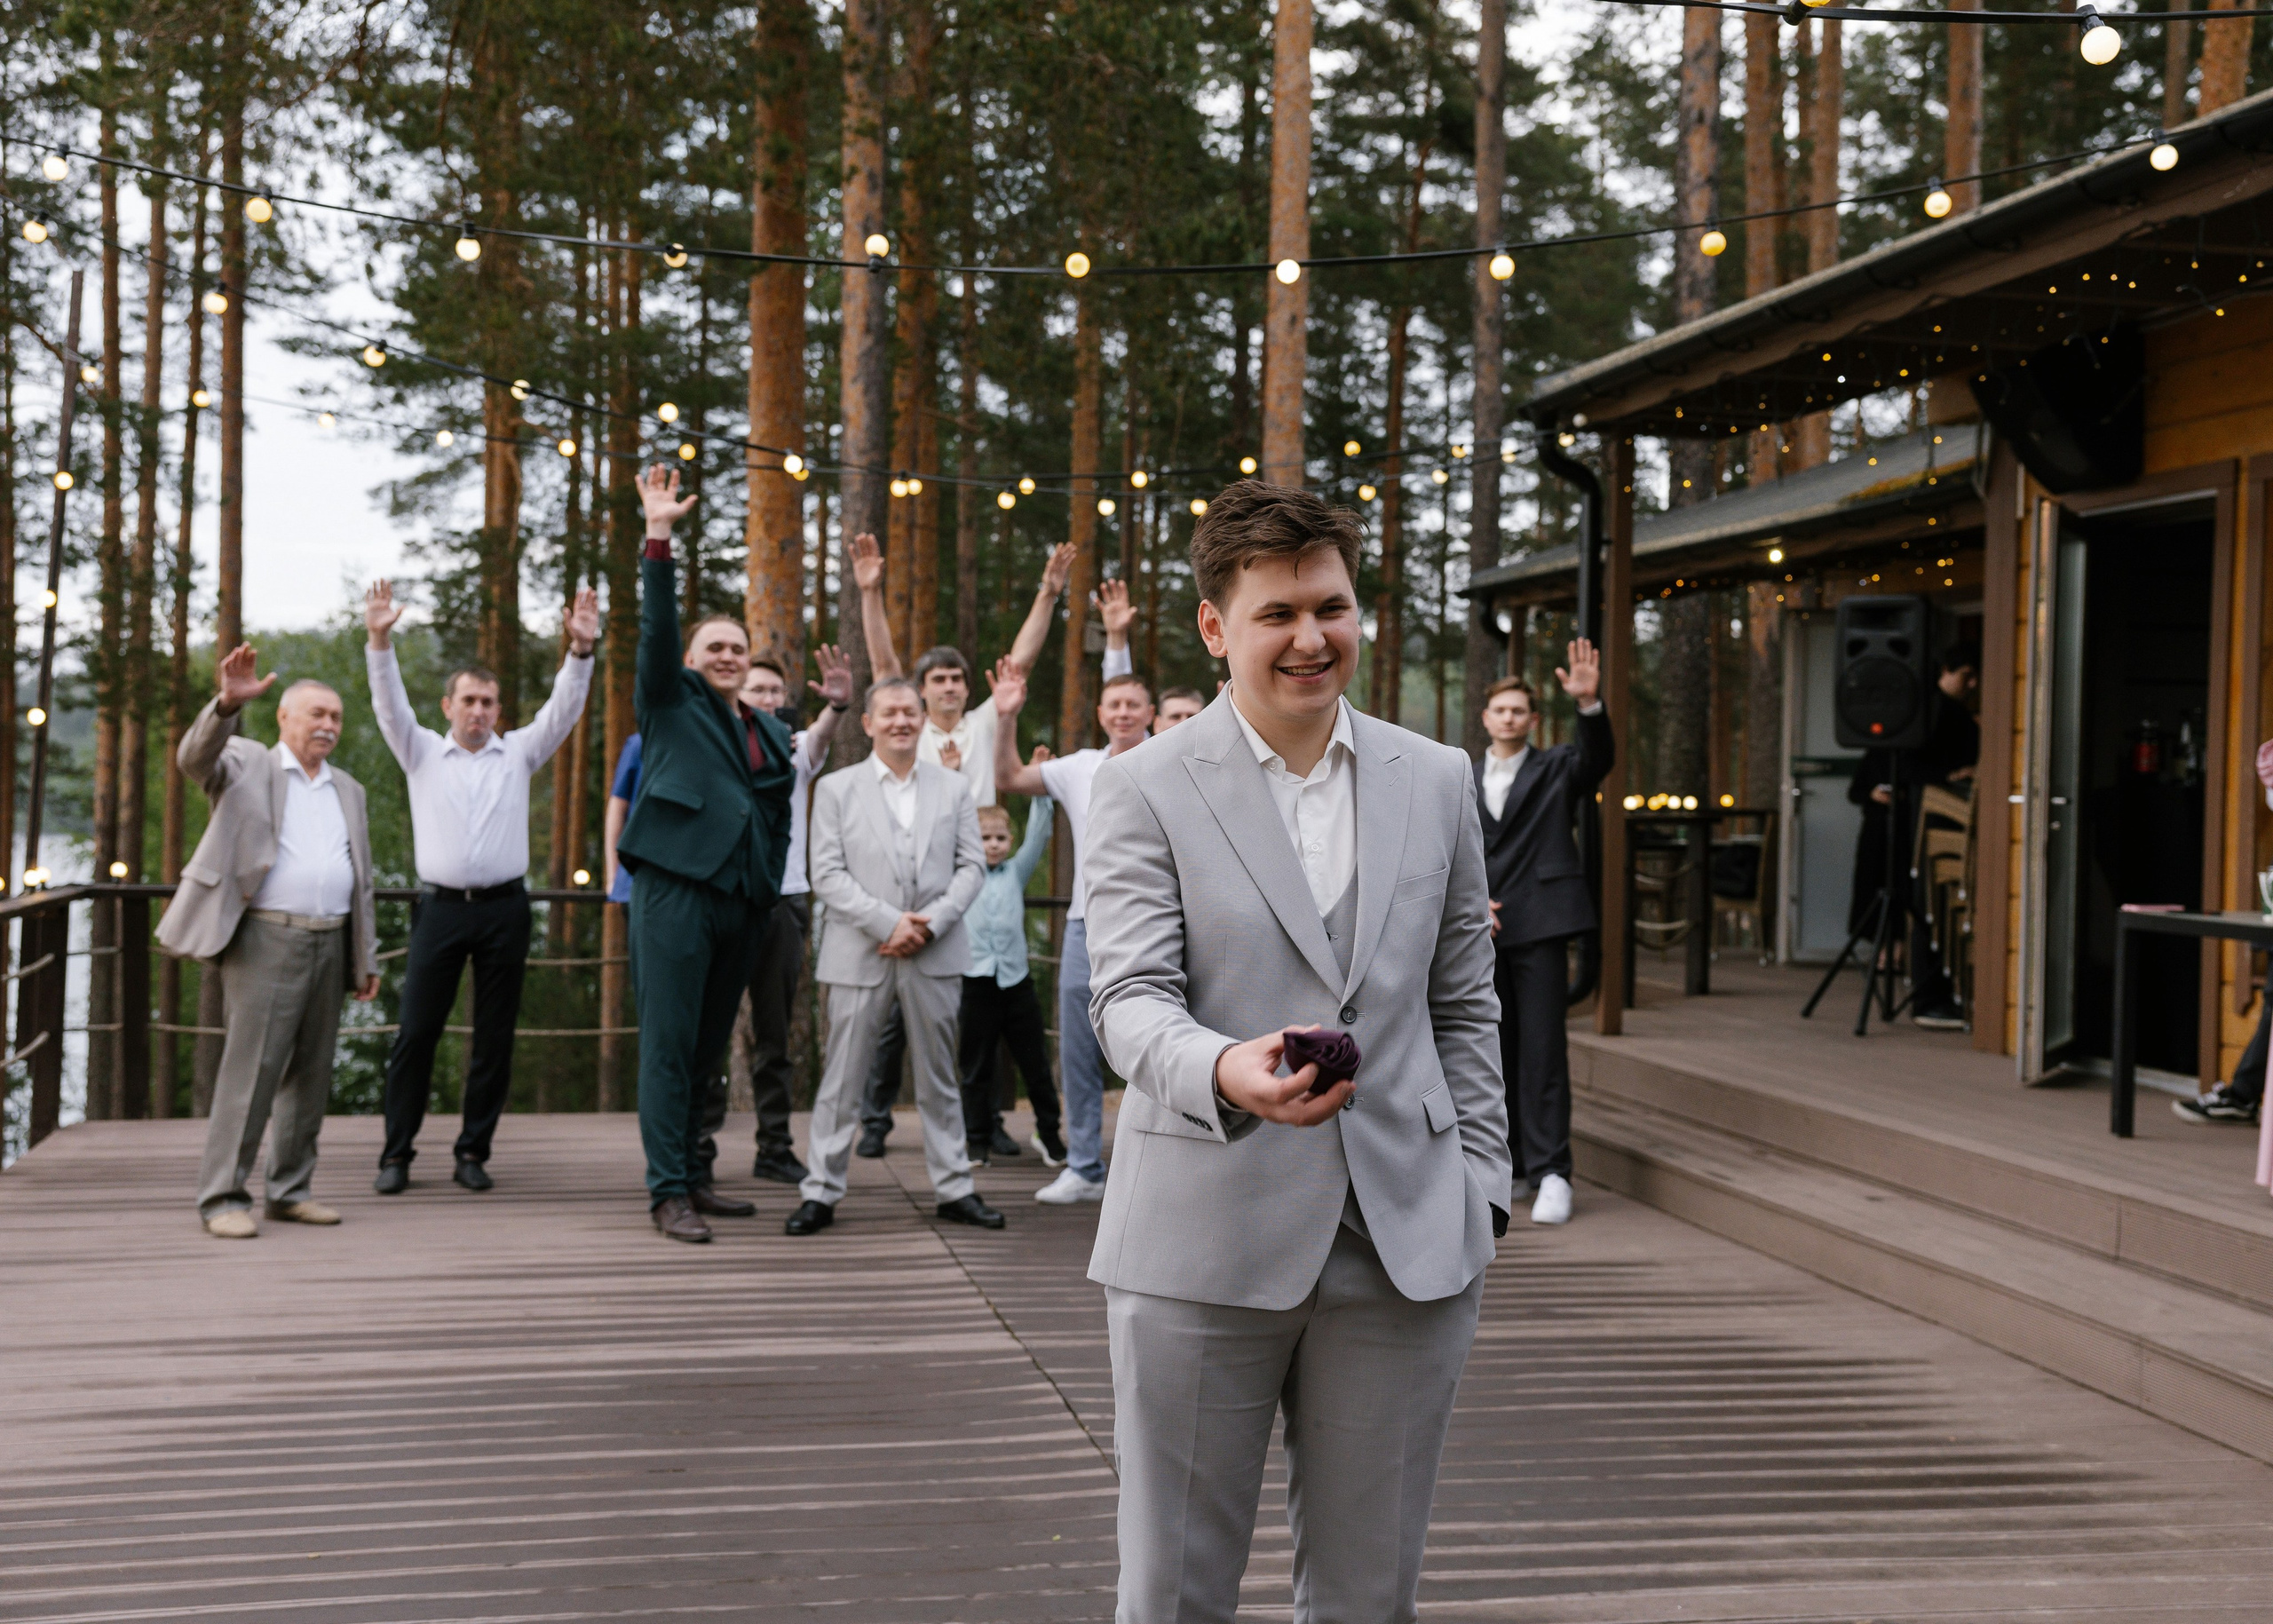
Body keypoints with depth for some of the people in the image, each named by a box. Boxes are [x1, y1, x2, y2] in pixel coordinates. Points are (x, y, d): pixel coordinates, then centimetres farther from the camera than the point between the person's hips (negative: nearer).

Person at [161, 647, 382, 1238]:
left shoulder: (347, 791, 20)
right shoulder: (246, 764, 5)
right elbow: (196, 757, -18)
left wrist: (367, 959, 15)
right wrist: (227, 704, -36)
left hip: (329, 944, 6)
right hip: (267, 940, -6)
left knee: (311, 1075, 7)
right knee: (251, 1071, -9)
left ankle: (291, 1190, 15)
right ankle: (223, 1197, -4)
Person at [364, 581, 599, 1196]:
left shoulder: (518, 753, 11)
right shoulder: (422, 752, 10)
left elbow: (563, 708, 1)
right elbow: (390, 703, -2)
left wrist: (581, 649, -14)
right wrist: (379, 641, -17)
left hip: (504, 908, 1)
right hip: (440, 907, -1)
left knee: (495, 1039, 3)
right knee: (415, 1033, -2)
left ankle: (474, 1151, 11)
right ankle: (397, 1153, 5)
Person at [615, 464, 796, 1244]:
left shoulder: (771, 731, 19)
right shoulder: (672, 701, 6)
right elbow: (656, 628, -8)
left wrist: (771, 886, 12)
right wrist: (658, 539, -17)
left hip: (742, 902, 6)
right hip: (676, 889, -5)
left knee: (708, 1047, 10)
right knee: (669, 1045, -6)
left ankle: (690, 1177, 18)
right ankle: (668, 1191, -4)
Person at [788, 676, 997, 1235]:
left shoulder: (953, 789, 11)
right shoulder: (836, 789, 5)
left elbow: (972, 867, 6)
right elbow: (828, 875, -3)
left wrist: (931, 921, -10)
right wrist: (889, 922, -13)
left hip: (935, 954, 2)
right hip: (859, 955, -2)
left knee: (939, 1078, 8)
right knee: (842, 1078, 0)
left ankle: (953, 1189, 15)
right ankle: (821, 1192, 7)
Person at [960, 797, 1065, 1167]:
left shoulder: (1015, 873, 12)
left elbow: (1037, 837, 6)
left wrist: (1040, 790, -4)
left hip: (1016, 980, 2)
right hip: (976, 981, -2)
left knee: (1035, 1064, 6)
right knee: (977, 1068, 5)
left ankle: (1049, 1133, 19)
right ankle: (978, 1140, 13)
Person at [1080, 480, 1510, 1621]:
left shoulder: (1437, 781, 10)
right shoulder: (1143, 790, -1)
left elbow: (1463, 1006, 14)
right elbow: (1131, 998, -12)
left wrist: (1478, 1190, 8)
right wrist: (1225, 1073, -33)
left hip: (1405, 1247, 3)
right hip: (1205, 1247, -3)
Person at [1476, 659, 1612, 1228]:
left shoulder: (1557, 769, 6)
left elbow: (1597, 757, -15)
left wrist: (1589, 703, -32)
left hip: (1539, 929, -4)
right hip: (1482, 932, 4)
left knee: (1544, 1051, -8)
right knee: (1493, 1053, 8)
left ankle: (1550, 1172, -7)